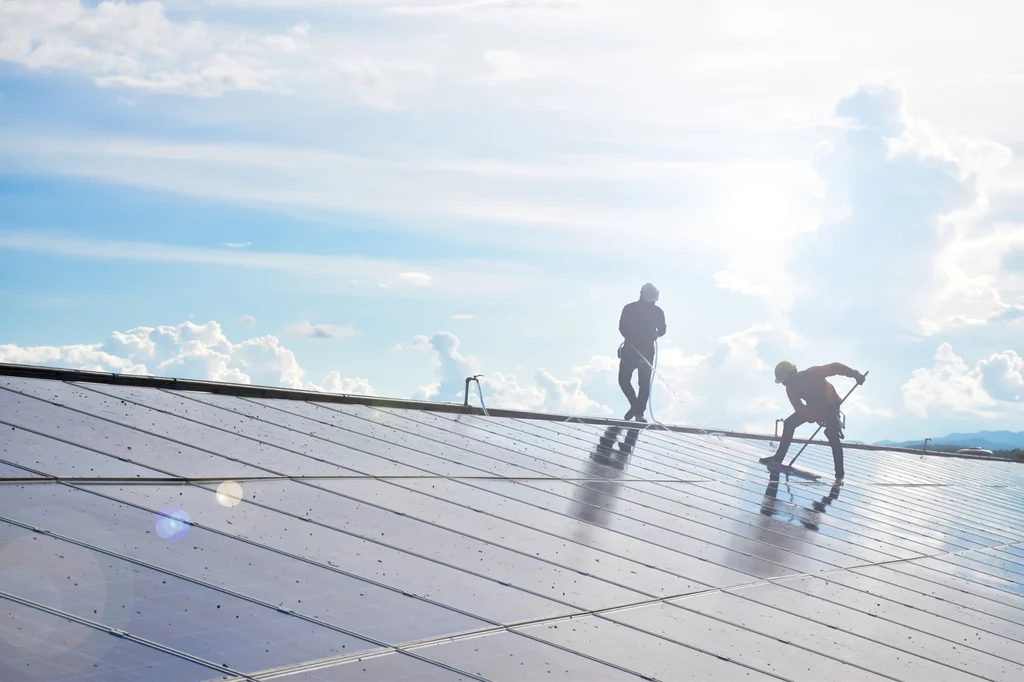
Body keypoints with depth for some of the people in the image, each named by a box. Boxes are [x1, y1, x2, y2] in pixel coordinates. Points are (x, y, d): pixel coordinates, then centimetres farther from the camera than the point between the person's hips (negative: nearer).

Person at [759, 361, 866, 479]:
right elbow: (799, 408, -21)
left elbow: (835, 367, -29)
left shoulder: (812, 373, -33)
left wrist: (855, 375, -35)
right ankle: (778, 458, 1)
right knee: (790, 423, -4)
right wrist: (815, 418, -34)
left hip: (830, 406, -5)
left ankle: (840, 472, -16)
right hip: (812, 408, 6)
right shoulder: (790, 389, -16)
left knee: (833, 437, -20)